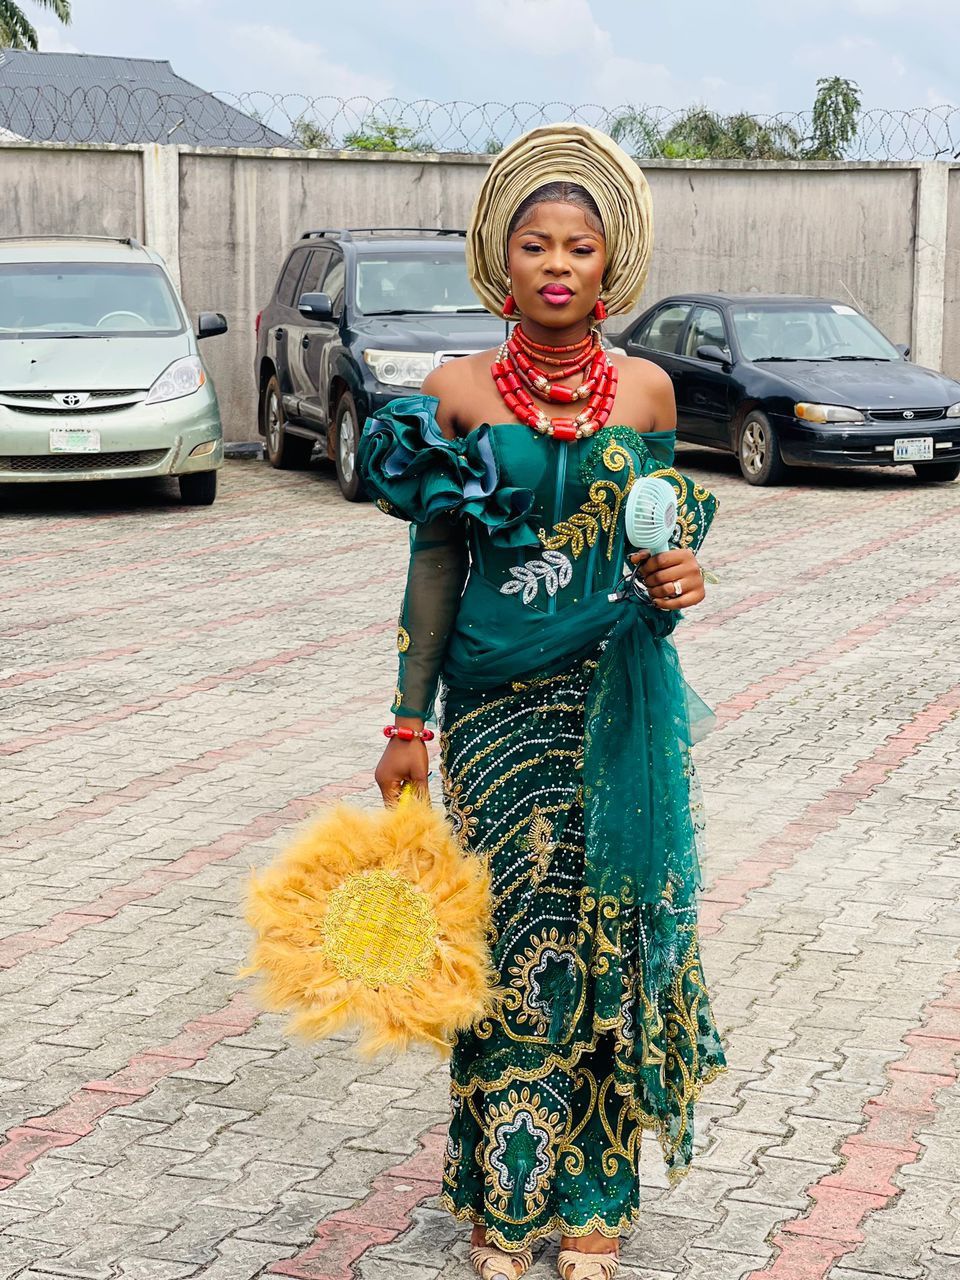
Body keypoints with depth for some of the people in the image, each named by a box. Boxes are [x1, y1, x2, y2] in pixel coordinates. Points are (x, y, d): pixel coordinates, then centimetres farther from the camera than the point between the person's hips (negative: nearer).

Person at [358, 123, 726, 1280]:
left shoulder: (644, 390, 4)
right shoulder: (457, 393, 0)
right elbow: (436, 562, 3)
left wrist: (679, 579, -10)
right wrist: (410, 721, 1)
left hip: (621, 704, 1)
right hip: (497, 706, -1)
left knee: (612, 936, 4)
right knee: (511, 944, 2)